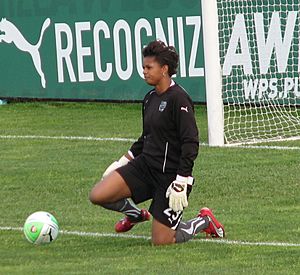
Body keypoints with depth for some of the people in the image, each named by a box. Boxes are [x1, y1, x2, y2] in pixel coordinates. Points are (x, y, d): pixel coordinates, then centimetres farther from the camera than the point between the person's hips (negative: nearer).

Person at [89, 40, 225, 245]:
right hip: (144, 166, 7)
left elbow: (191, 143, -20)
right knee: (98, 196, -10)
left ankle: (204, 222, 22)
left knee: (161, 241, -5)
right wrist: (123, 162, 18)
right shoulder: (150, 98, 9)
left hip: (171, 175, -7)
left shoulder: (178, 99, -17)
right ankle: (136, 214, 21)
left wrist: (181, 183, -24)